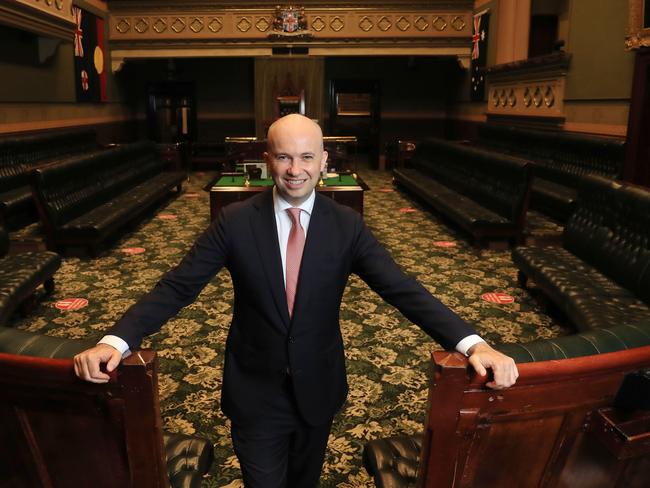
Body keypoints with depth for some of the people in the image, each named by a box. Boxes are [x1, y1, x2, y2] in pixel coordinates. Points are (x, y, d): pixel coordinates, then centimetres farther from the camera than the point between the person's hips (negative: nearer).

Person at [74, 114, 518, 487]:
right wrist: (116, 341, -28)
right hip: (255, 391, -1)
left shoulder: (347, 226, -10)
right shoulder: (235, 222, -13)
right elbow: (177, 287, -13)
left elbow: (403, 290, -15)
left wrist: (473, 343, -27)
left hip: (318, 389, 2)